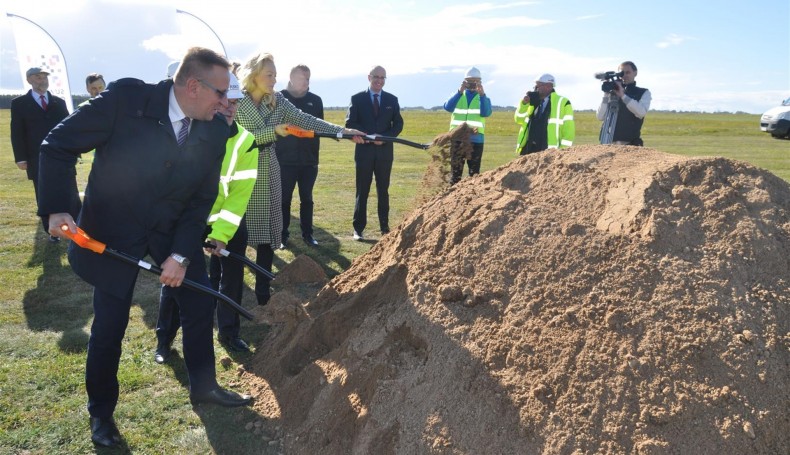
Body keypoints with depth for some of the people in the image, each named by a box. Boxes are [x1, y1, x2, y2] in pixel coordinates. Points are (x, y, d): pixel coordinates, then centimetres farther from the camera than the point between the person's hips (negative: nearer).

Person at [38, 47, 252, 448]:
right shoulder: (126, 98, -23)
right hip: (112, 232, -4)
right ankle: (101, 412, 27)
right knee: (109, 325, 2)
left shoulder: (215, 132, -11)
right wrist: (57, 208, -25)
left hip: (173, 231, 4)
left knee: (200, 302, 8)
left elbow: (202, 199, -6)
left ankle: (203, 386, 31)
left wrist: (181, 254, -14)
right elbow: (58, 146, -16)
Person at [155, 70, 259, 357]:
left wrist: (221, 233, -23)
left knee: (231, 277, 8)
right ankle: (164, 338, 20)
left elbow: (240, 192, -15)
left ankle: (229, 331, 27)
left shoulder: (245, 142, -11)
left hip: (229, 222, 1)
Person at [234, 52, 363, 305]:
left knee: (268, 231, 4)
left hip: (267, 175, 5)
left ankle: (263, 291, 14)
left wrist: (342, 131, -14)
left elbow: (306, 120, -4)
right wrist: (274, 130, -24)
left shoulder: (278, 101, 4)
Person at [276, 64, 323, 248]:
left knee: (307, 198, 10)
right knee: (284, 198, 4)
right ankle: (283, 235, 13)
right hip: (285, 158, -2)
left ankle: (307, 233, 20)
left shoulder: (315, 100, 8)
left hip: (309, 158, 3)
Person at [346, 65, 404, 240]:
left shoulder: (392, 99, 8)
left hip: (385, 150, 2)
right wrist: (370, 136, -15)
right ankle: (358, 229, 5)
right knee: (362, 191, 1)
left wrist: (384, 137, -12)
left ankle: (385, 227, 15)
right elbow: (350, 123, -5)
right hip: (364, 149, -2)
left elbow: (398, 124, 5)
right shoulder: (357, 98, 1)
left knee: (383, 190, 8)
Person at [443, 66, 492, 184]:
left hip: (476, 139, 0)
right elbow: (448, 107, -10)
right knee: (456, 170, 3)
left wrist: (482, 94, -23)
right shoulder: (458, 95, 11)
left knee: (474, 171, 5)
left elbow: (486, 113, -12)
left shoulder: (483, 98, 9)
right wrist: (459, 91, -20)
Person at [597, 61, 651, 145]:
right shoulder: (612, 92, 17)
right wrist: (606, 95, -2)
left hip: (629, 143, -3)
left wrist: (623, 95, -11)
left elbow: (641, 112, -10)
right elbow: (600, 117, 7)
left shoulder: (644, 93, 10)